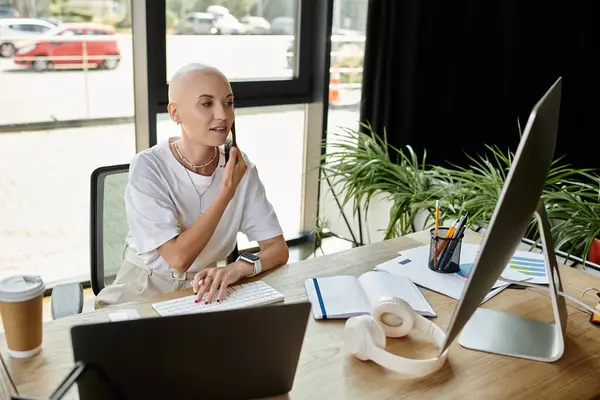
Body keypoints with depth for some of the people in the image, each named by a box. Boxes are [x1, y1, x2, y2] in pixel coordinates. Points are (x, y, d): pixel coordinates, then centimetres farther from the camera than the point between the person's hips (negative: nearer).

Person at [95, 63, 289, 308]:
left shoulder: (239, 166, -8)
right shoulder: (147, 167, -18)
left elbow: (278, 249, -10)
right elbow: (178, 258, -22)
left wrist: (237, 268, -30)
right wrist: (226, 193, -26)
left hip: (203, 293, 3)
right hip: (142, 295, -3)